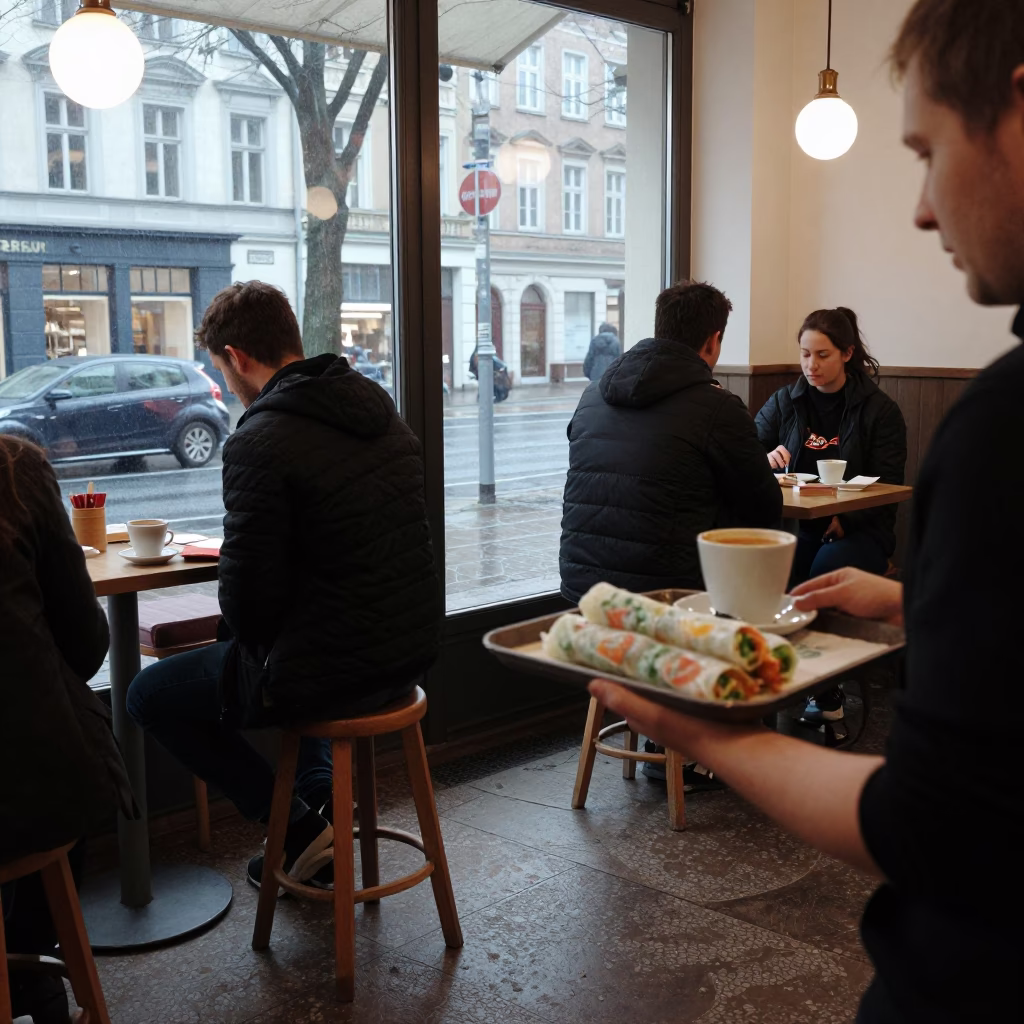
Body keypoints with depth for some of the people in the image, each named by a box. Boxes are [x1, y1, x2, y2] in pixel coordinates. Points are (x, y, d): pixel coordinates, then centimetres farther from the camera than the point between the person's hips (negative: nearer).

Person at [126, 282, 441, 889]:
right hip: (411, 651, 8)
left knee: (150, 695, 13)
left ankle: (300, 824, 11)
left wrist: (252, 646, 5)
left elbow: (249, 594, -18)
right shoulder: (383, 412, 5)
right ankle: (321, 797, 26)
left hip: (332, 669, -8)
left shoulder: (260, 441, -20)